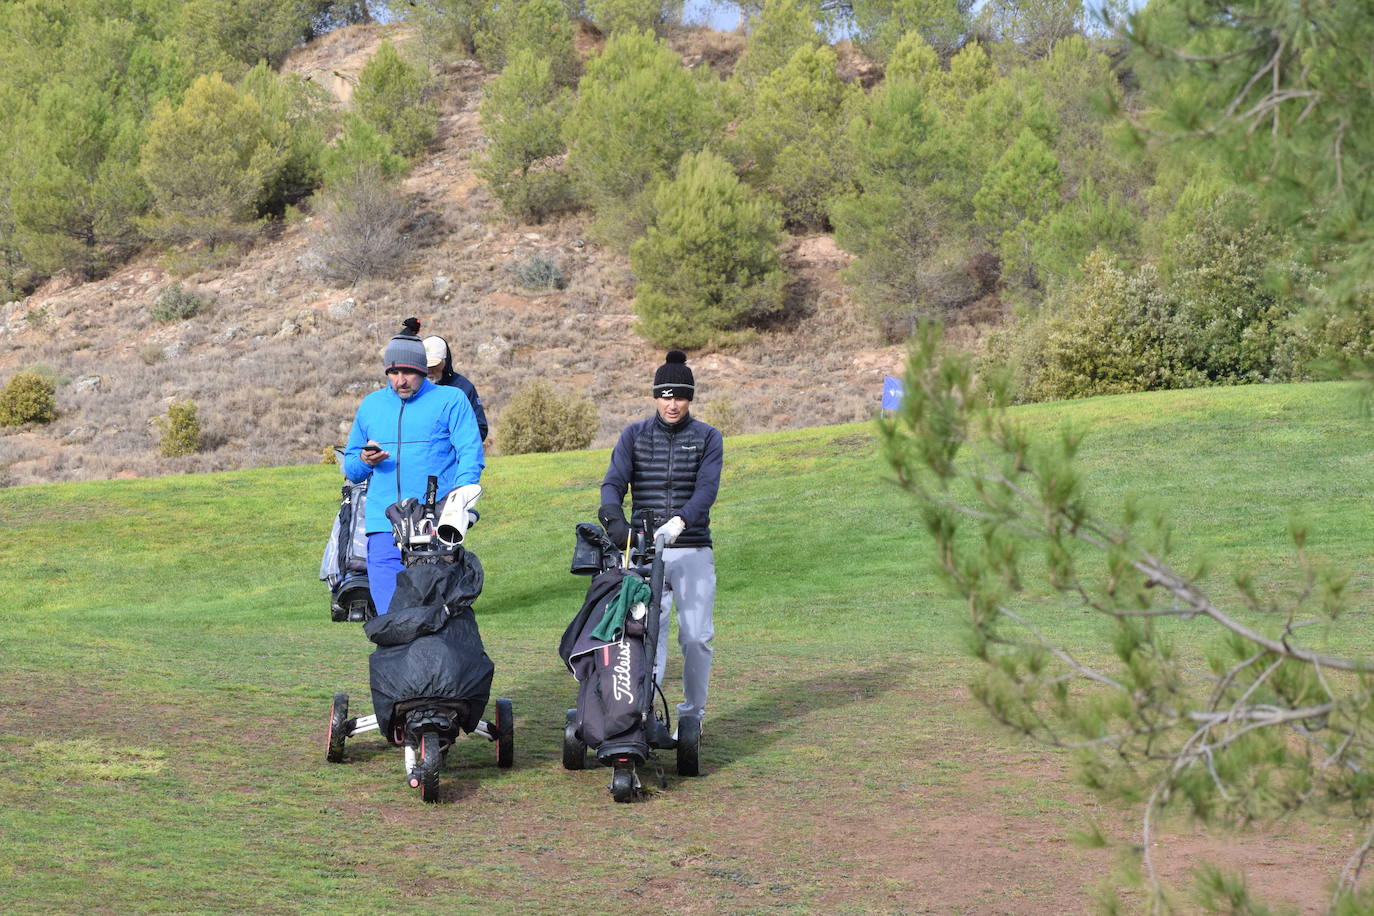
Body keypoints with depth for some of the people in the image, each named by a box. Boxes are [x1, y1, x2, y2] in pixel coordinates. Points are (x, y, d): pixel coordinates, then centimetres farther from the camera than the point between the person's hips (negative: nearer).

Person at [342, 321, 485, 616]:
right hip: (384, 526, 3)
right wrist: (364, 461, 2)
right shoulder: (371, 405, 20)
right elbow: (350, 467, 26)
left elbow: (471, 455, -1)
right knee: (389, 611, -6)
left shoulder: (450, 400, 7)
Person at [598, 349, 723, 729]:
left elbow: (706, 489, -7)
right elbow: (614, 481, -1)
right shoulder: (635, 434, 10)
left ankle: (692, 713, 12)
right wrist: (613, 517, -22)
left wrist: (677, 523, -24)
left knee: (696, 636, -3)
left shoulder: (707, 437, 6)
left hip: (693, 549, 0)